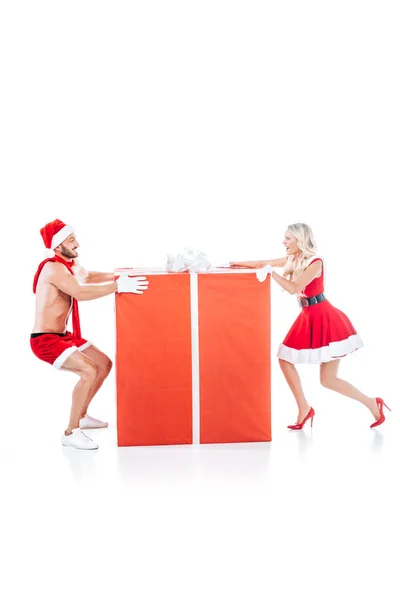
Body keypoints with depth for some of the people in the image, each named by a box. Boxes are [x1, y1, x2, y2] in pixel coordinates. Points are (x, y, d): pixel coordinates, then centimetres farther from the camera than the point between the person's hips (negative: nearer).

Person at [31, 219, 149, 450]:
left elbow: (87, 276, 28)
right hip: (45, 340, -10)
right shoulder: (54, 268, -23)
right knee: (89, 371, -26)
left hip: (64, 335, 10)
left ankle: (81, 416, 28)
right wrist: (118, 287, -41)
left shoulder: (71, 264, 8)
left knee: (105, 364, 14)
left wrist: (116, 276, 12)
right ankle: (71, 432, -16)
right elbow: (80, 293, -38)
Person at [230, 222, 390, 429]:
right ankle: (304, 409, 15)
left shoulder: (316, 263, -16)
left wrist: (271, 272, -23)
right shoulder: (292, 260, 7)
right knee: (285, 360, 5)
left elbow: (294, 288, -25)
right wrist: (237, 264, 13)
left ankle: (372, 403, 8)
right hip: (308, 318, 8)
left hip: (324, 319, -8)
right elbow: (264, 264, 15)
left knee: (328, 380, -7)